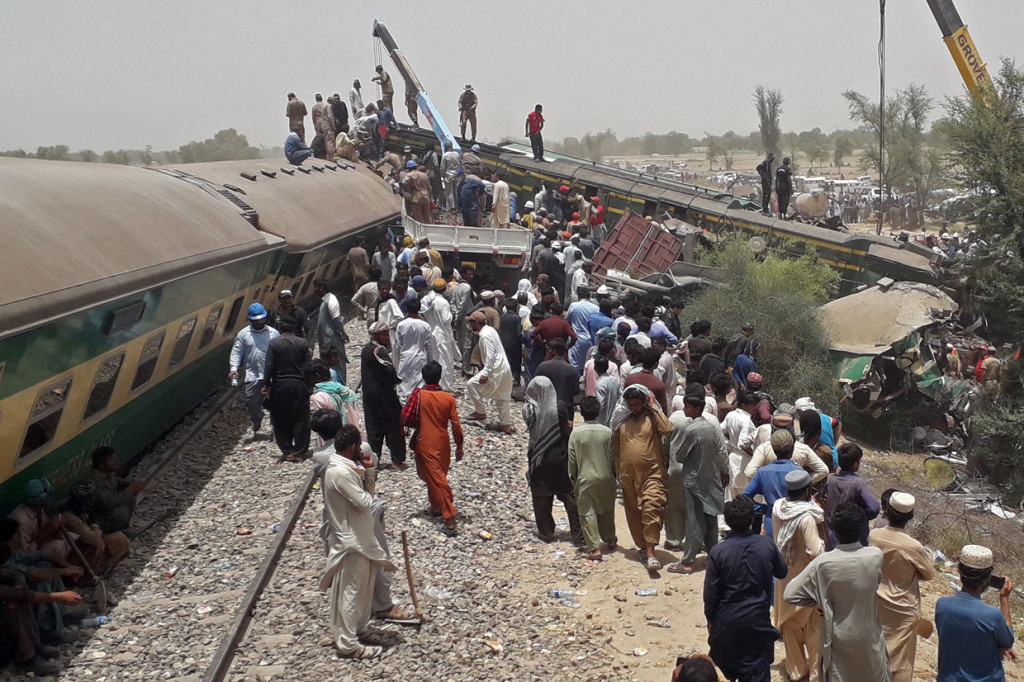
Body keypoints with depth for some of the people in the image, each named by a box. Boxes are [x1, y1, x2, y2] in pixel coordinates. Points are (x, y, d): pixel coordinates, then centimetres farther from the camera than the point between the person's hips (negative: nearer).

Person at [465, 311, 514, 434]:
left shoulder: (485, 335, -19)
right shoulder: (490, 329, 11)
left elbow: (490, 356, -25)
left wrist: (485, 374, -25)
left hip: (496, 371, -10)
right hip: (505, 369, 10)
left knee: (471, 384, -4)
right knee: (502, 398, 17)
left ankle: (480, 412, 5)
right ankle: (506, 425, 24)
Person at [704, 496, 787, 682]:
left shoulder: (718, 552, -14)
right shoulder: (767, 545, -9)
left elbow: (710, 593, -9)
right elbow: (782, 572, 10)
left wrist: (710, 618, 7)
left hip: (726, 622, -1)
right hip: (758, 621, 1)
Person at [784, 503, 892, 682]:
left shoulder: (823, 562, -24)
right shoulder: (876, 556, -19)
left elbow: (790, 594, -19)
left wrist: (818, 603, -5)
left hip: (839, 638, -1)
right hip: (868, 636, 1)